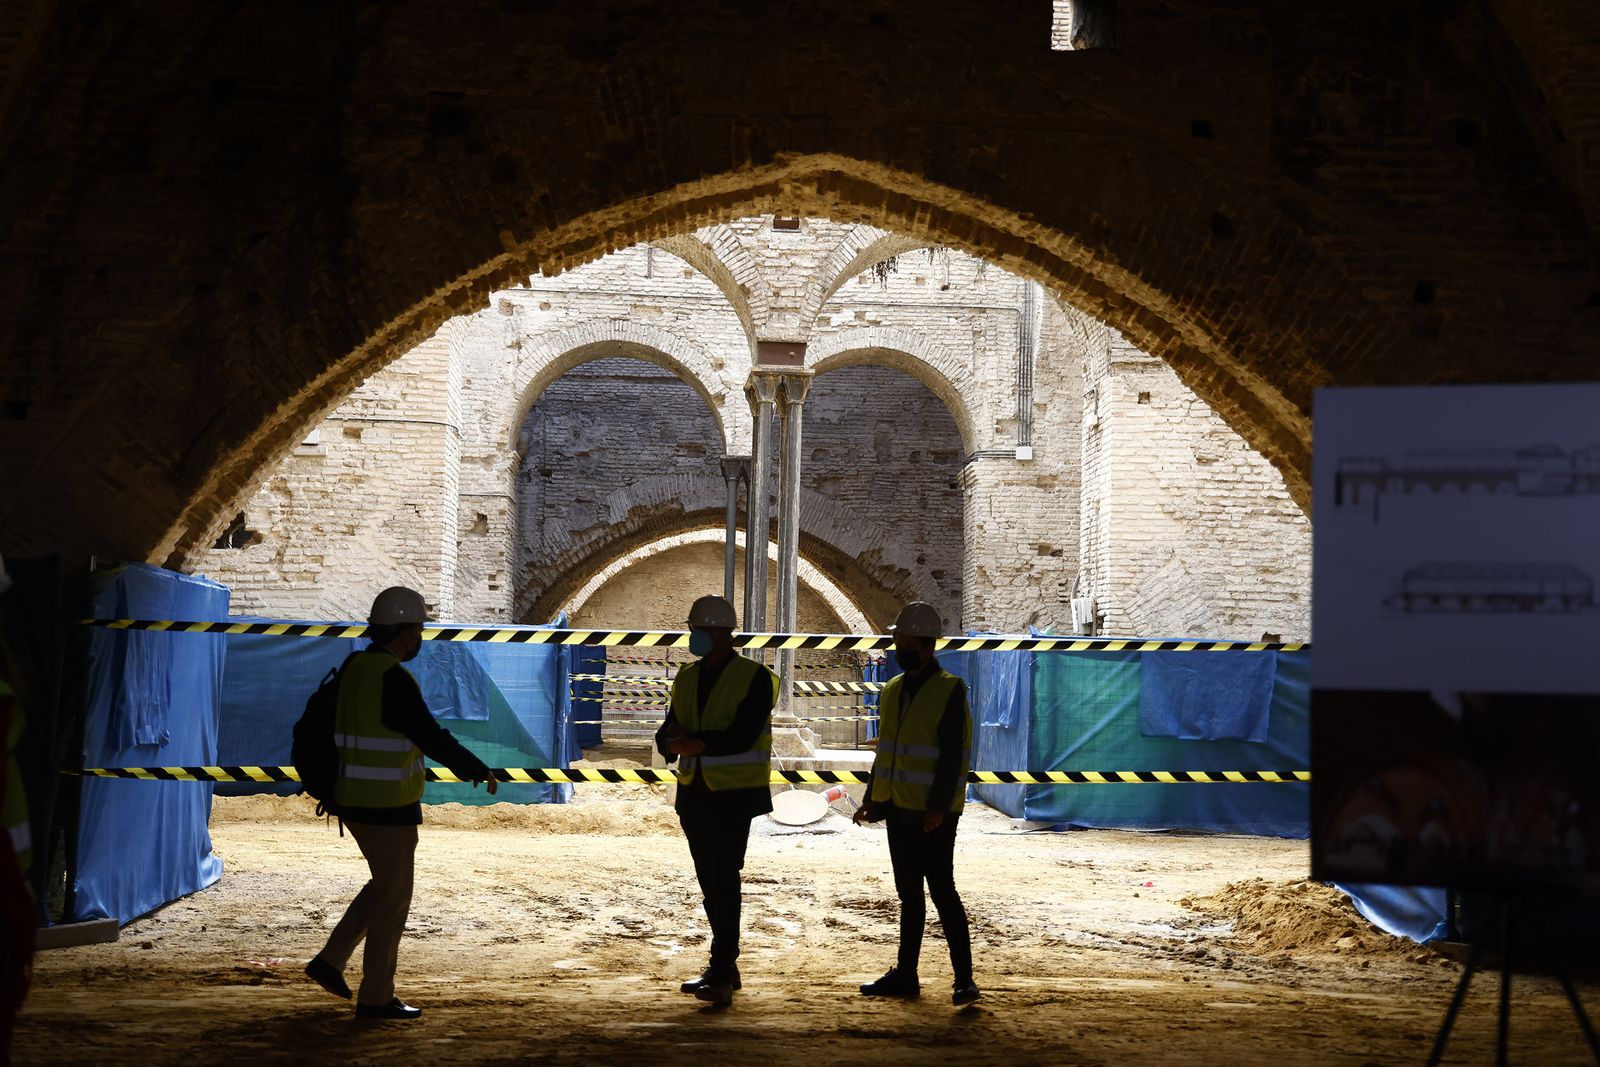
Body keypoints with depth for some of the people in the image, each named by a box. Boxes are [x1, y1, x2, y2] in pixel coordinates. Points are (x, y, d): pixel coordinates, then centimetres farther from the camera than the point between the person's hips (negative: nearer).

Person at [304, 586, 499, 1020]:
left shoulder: (354, 667, 7)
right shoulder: (394, 680, -20)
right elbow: (432, 738, -18)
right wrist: (478, 770, -5)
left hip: (354, 800, 9)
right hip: (388, 806, -9)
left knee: (385, 886, 23)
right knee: (392, 900, 4)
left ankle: (330, 961, 20)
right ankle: (375, 998, 11)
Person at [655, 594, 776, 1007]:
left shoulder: (755, 678, -8)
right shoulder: (687, 677, 12)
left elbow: (741, 737, -20)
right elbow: (667, 736, 7)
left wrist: (690, 740, -19)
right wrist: (678, 741, -17)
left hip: (733, 796, -7)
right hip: (694, 794, 7)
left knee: (723, 881, -12)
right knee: (710, 882, 11)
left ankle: (721, 976, -14)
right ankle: (725, 967, 20)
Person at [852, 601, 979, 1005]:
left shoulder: (949, 690, -10)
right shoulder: (892, 690, 12)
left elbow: (952, 755, -16)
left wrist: (937, 807, -22)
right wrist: (871, 800, 14)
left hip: (933, 815, -7)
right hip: (898, 808, 7)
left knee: (941, 890, -6)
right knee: (909, 893, 12)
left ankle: (964, 979, -1)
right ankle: (905, 975, 19)